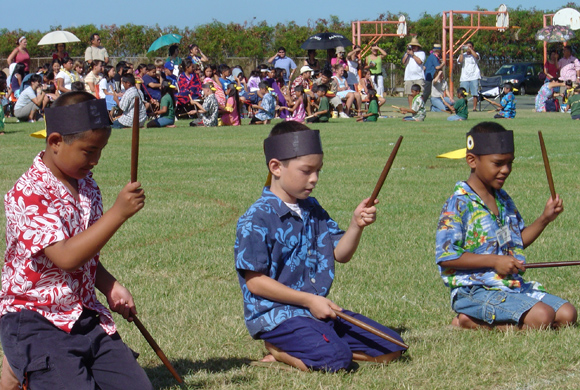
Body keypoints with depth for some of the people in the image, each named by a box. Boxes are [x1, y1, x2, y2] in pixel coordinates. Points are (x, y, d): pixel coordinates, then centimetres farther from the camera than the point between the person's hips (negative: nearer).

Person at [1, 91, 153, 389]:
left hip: (86, 318, 8)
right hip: (36, 322, -7)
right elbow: (67, 258, -26)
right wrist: (118, 212, -27)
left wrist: (111, 287, 1)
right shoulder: (29, 193, -16)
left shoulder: (86, 185, 9)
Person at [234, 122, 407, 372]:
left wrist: (356, 225, -8)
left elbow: (340, 254, 12)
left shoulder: (312, 210, 14)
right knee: (335, 358, -32)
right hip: (275, 314, -8)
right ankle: (277, 351, -4)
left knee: (391, 348, 3)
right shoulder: (257, 219, -11)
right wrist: (309, 300, -15)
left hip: (319, 310, 9)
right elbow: (255, 281, -14)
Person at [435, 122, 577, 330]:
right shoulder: (459, 203, -11)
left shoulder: (503, 199, 16)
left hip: (513, 285, 9)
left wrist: (544, 219, 9)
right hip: (475, 292, -9)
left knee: (567, 314, -3)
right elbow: (446, 256, -16)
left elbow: (519, 240, 26)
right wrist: (494, 261, -19)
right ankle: (470, 322, -10)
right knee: (540, 316, -26)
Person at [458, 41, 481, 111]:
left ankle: (475, 107, 1)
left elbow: (476, 56, -16)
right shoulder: (463, 55, 13)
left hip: (474, 77, -1)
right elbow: (460, 61, -7)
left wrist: (470, 49, -11)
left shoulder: (475, 54, 9)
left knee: (475, 93, -5)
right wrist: (462, 52, -6)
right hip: (464, 77, 1)